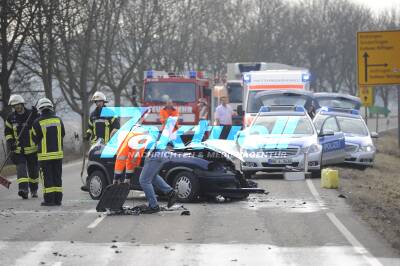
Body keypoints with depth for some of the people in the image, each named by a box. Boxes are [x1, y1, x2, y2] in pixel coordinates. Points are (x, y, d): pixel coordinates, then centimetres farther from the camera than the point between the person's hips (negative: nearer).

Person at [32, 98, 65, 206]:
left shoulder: (38, 122, -11)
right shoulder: (58, 120, 2)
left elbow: (35, 139, -3)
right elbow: (63, 134, 13)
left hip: (45, 155, -4)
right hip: (58, 153, 4)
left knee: (47, 177, 0)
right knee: (57, 177, 10)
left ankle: (49, 199, -3)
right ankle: (57, 199, 10)